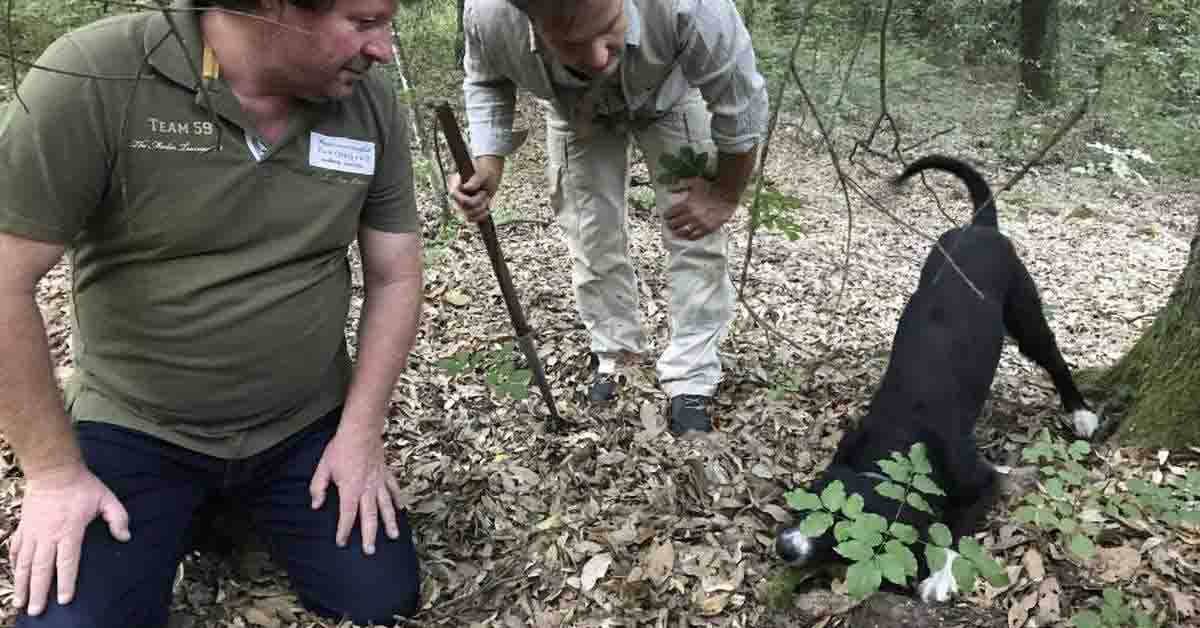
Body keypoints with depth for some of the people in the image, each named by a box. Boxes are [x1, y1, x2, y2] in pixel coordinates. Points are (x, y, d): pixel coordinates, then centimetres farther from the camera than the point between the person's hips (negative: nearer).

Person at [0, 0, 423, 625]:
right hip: (135, 429, -2)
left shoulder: (371, 105, -8)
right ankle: (195, 510, 18)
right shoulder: (94, 80, -21)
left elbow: (395, 275, -1)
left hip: (309, 424, 3)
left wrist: (361, 433, -6)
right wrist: (55, 472, -13)